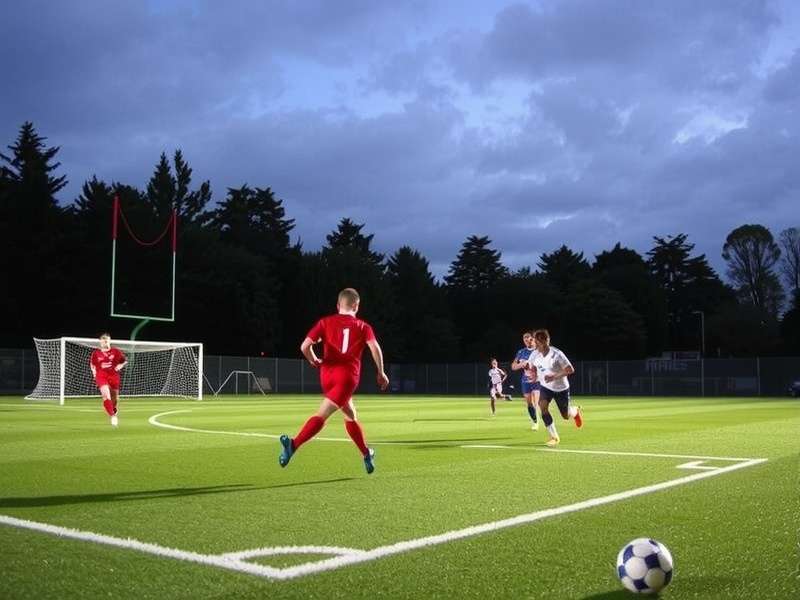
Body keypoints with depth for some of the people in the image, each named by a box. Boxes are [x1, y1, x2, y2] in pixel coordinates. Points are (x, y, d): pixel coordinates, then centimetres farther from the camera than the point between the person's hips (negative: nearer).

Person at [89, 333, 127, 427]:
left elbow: (125, 361, 10)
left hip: (113, 376, 1)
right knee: (106, 395, -24)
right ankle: (112, 416, -20)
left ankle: (114, 409, 48)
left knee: (115, 397, 13)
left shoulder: (116, 352, -1)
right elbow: (92, 363, 19)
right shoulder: (96, 353, 2)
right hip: (101, 376, -1)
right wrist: (94, 372, 4)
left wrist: (120, 366, -8)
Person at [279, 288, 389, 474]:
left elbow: (305, 346, 0)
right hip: (348, 376, -4)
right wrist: (381, 373, 5)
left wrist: (314, 361, 19)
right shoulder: (363, 326, 9)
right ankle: (293, 444, -34)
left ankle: (367, 454, 30)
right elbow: (375, 348, -6)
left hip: (327, 374, 4)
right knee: (322, 414, -15)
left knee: (350, 415, 21)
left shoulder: (326, 322, 11)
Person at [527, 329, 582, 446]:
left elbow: (570, 370, -24)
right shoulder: (535, 355, -12)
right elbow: (532, 367, 9)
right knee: (543, 406, -24)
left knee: (566, 415, 7)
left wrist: (554, 377, -34)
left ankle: (576, 411, 47)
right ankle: (554, 437, -12)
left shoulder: (557, 354, -27)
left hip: (561, 388, -3)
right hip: (545, 386, 3)